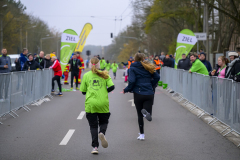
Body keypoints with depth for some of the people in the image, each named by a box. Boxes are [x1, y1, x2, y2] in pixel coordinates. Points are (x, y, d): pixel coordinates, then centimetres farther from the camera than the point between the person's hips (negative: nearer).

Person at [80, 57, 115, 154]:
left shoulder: (86, 75, 4)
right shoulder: (104, 74, 3)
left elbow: (83, 91, 6)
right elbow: (111, 87, -6)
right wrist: (104, 91, 12)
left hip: (90, 104, 0)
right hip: (103, 104, 0)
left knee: (93, 126, 7)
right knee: (104, 122, 17)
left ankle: (95, 147, -4)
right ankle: (102, 133, -15)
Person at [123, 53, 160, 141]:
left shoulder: (133, 68, -3)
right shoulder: (148, 67, 9)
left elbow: (132, 81, -14)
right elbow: (157, 77, 3)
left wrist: (126, 90, 1)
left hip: (138, 94, -2)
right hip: (149, 93, 2)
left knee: (140, 115, 12)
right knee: (148, 117, 1)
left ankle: (142, 134, 10)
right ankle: (146, 112, -33)